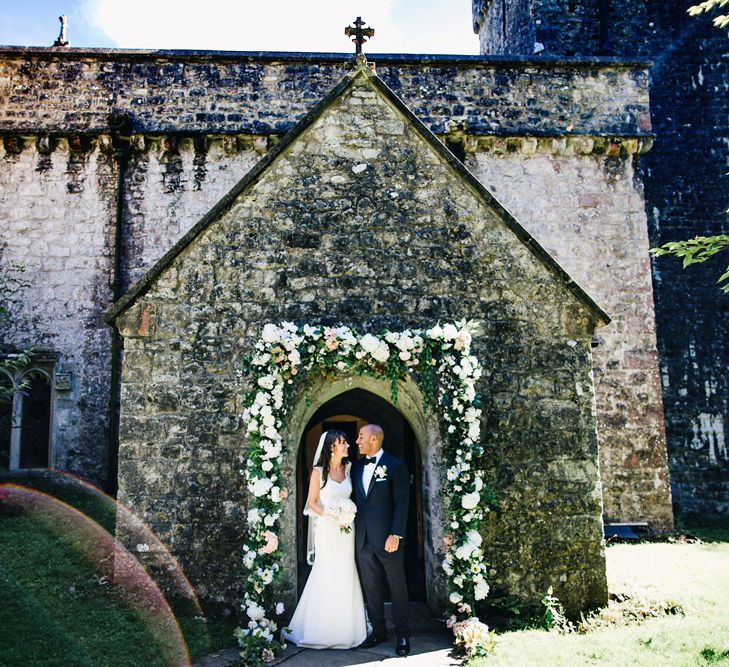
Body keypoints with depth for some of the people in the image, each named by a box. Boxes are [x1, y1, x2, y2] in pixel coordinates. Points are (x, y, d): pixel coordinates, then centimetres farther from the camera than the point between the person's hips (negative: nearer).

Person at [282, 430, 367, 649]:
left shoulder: (348, 468, 6)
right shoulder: (319, 472, -6)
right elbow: (312, 502, -4)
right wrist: (330, 517, -16)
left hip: (347, 529, 4)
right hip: (327, 529, -4)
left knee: (346, 576, 6)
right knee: (326, 575, 0)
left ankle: (345, 628, 18)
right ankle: (321, 628, 14)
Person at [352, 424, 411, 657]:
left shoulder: (395, 466, -7)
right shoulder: (356, 467, 10)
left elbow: (401, 503, -10)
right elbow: (355, 500, 13)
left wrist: (396, 535, -15)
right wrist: (352, 528, 3)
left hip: (387, 539, -5)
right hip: (363, 540, 5)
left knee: (397, 588, 5)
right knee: (371, 589, 13)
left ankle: (402, 635, 18)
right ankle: (378, 631, 25)